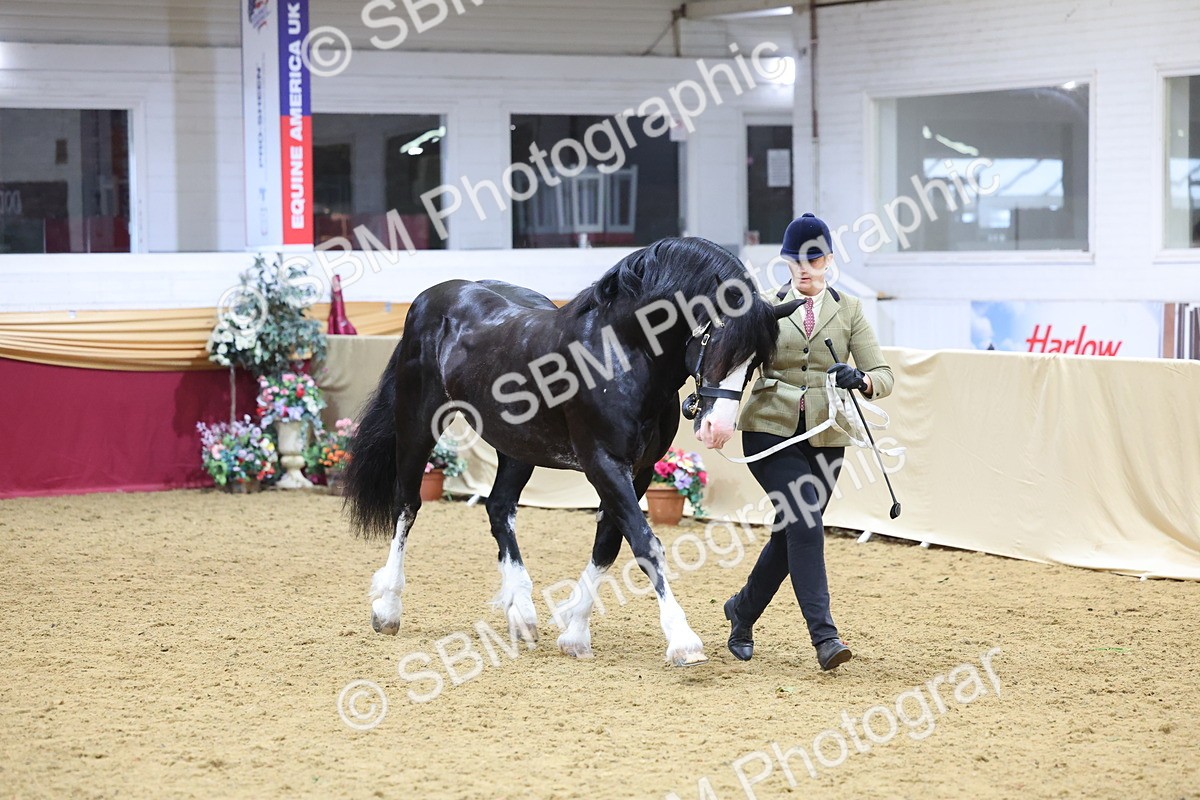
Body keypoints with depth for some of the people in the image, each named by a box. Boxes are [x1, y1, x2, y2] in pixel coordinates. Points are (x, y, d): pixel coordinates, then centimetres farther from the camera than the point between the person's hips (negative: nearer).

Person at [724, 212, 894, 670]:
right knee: (804, 525, -18)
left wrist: (859, 379, -21)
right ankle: (823, 635, -19)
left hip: (825, 438, 2)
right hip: (770, 430, -2)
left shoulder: (849, 310, 8)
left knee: (790, 535, 8)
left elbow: (882, 375, 1)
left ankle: (742, 611, 32)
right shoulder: (767, 308, 6)